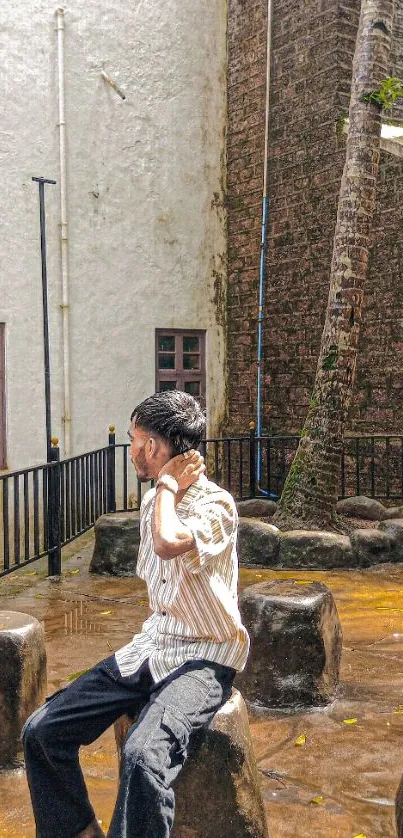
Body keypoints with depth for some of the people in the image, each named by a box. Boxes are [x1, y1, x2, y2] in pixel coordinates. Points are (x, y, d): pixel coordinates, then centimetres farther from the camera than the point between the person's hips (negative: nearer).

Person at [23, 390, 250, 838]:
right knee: (41, 730, -2)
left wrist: (169, 484, -22)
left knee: (142, 754, -34)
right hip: (151, 646, 8)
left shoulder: (215, 503, -16)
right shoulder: (152, 500, 8)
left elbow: (168, 543, -38)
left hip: (203, 656, -7)